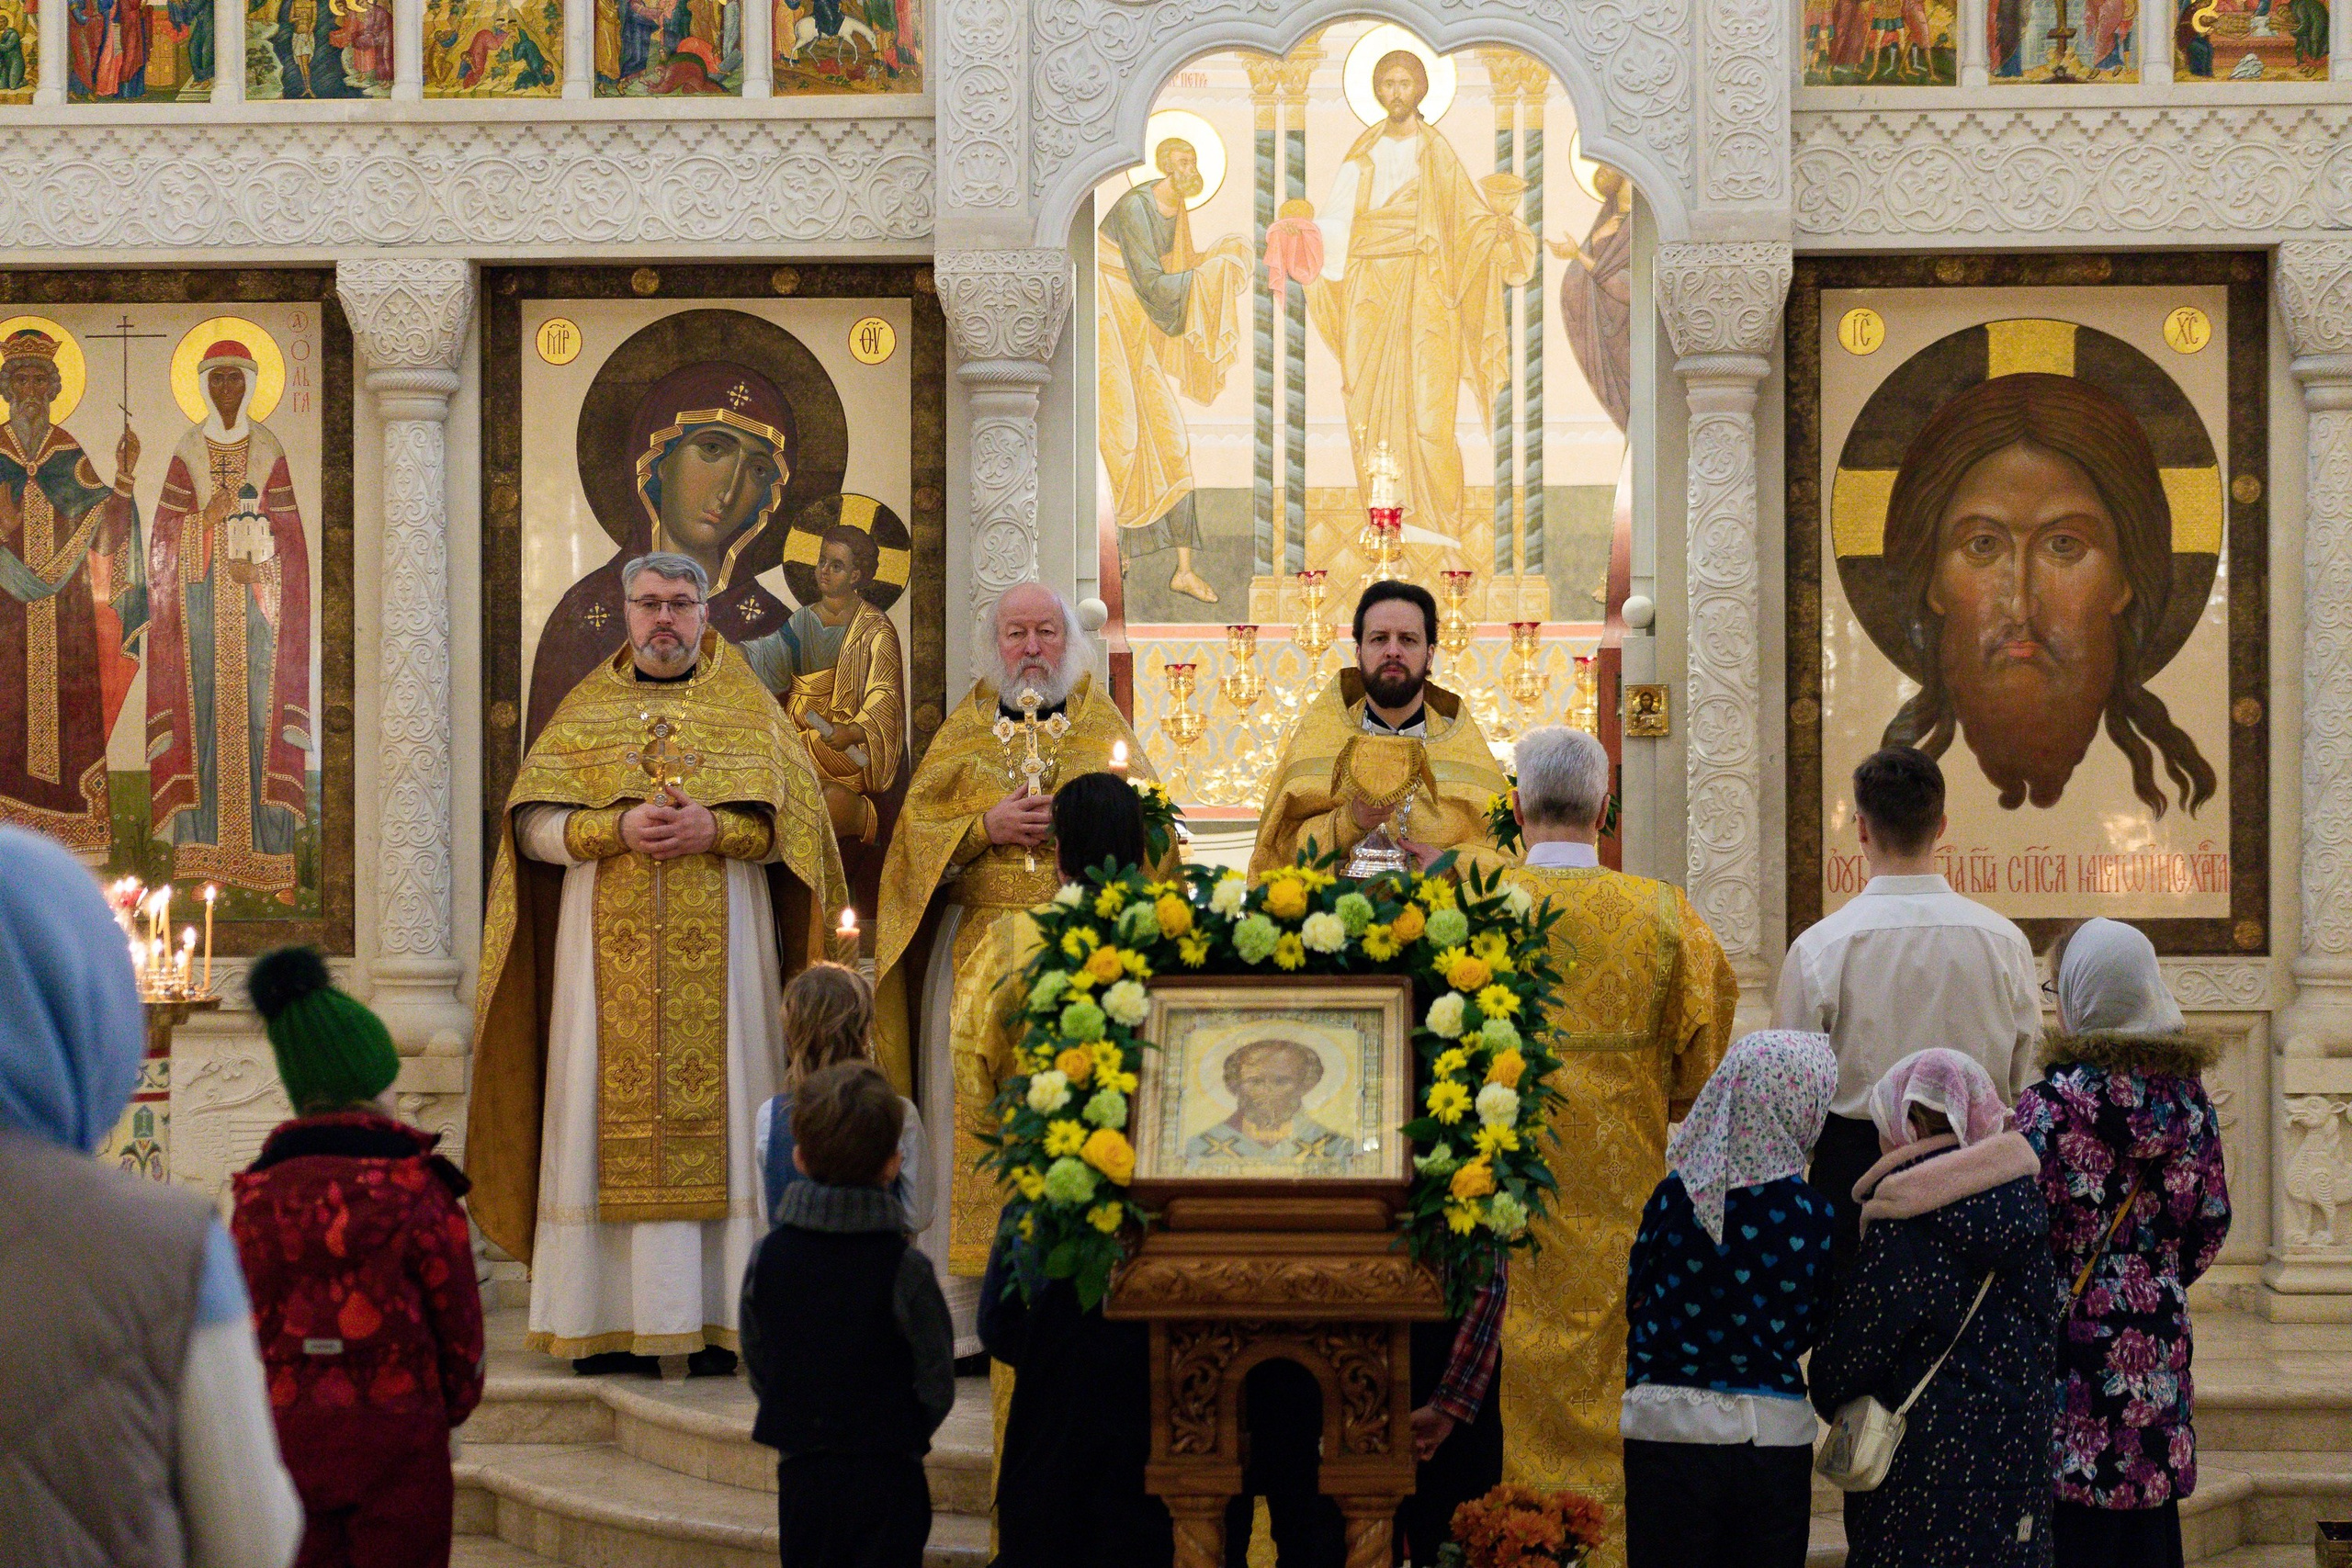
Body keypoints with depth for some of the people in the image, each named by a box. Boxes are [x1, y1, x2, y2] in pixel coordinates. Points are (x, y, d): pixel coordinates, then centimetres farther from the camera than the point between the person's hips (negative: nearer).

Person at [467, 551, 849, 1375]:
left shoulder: (747, 708, 11)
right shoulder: (585, 711, 13)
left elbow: (795, 818, 2)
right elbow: (533, 824, 3)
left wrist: (715, 829, -15)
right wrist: (616, 829, -13)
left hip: (721, 949, -1)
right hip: (609, 951, 1)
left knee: (717, 1115, -5)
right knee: (613, 1120, -4)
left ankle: (717, 1319, -4)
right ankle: (608, 1324, -3)